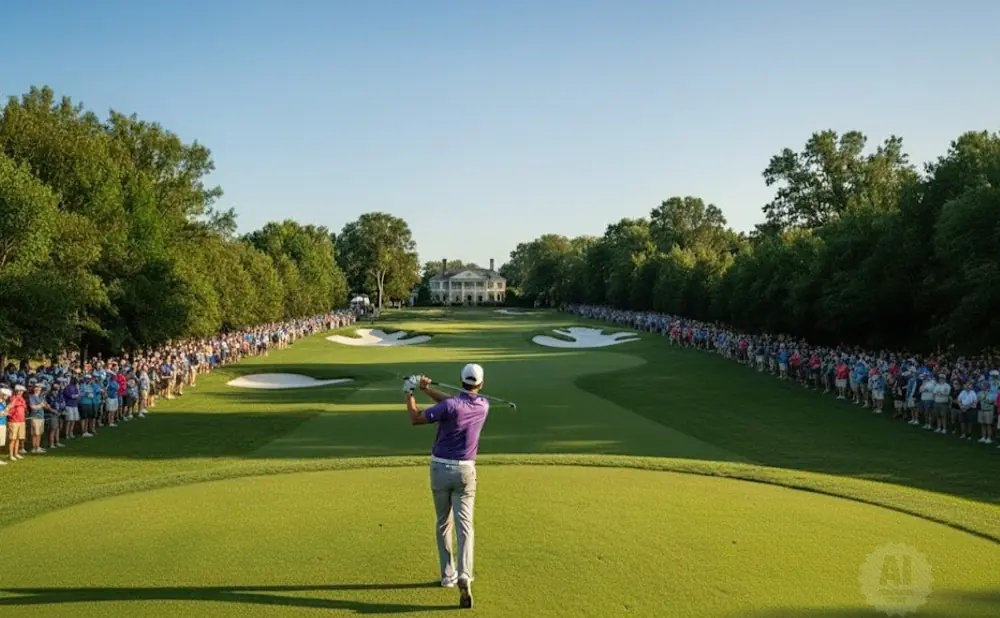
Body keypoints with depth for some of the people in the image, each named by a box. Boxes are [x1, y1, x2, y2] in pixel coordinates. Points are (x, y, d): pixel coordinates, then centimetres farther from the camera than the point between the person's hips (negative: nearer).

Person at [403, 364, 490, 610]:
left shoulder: (450, 406, -15)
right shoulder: (484, 406, 0)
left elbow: (416, 419, -8)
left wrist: (410, 394, 5)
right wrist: (428, 389, 5)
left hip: (440, 468, -1)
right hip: (465, 471, 1)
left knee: (444, 523, 16)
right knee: (465, 526, -4)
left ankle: (448, 575, 22)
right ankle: (464, 576, -22)